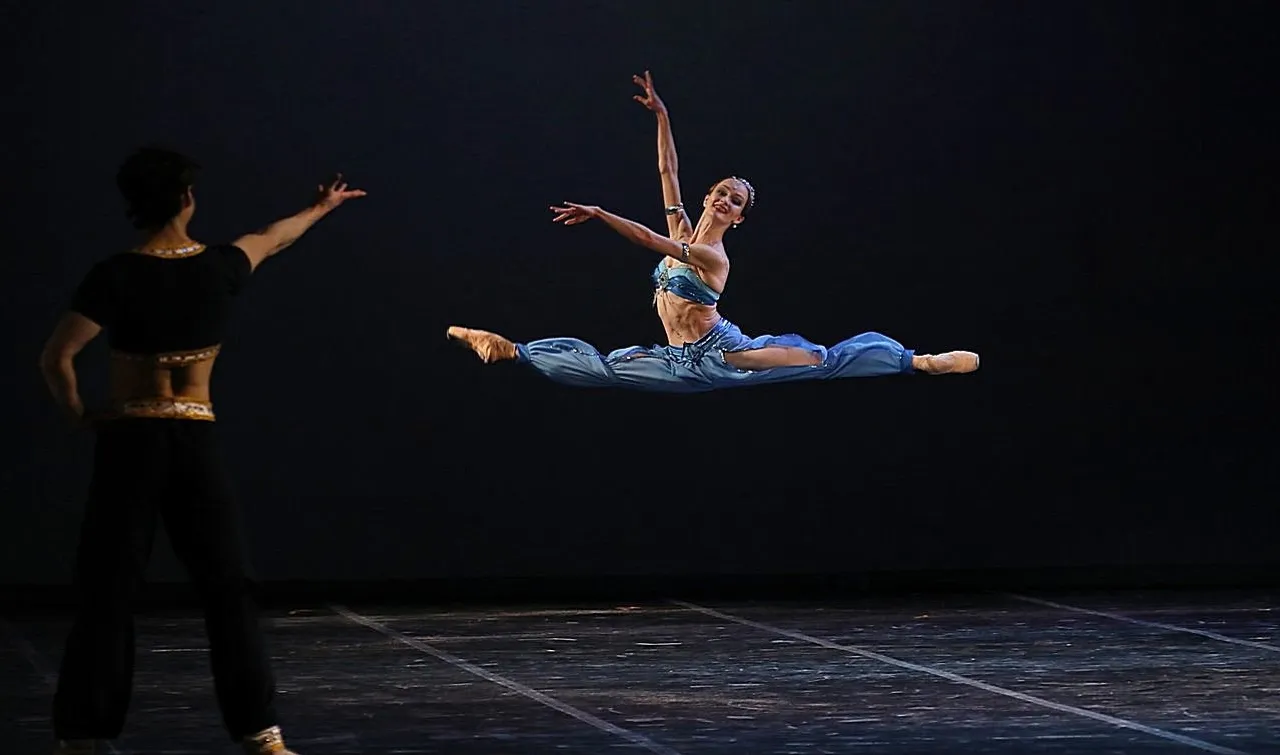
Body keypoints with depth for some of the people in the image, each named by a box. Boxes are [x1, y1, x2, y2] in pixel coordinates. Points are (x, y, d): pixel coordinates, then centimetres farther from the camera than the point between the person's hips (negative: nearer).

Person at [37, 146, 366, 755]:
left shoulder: (115, 276, -10)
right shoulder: (219, 268, -1)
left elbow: (56, 358, -16)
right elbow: (272, 238, 20)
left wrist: (78, 414, 1)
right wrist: (320, 208, 40)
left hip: (127, 439, -2)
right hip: (195, 440, 2)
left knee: (106, 592, 3)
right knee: (227, 588, 6)